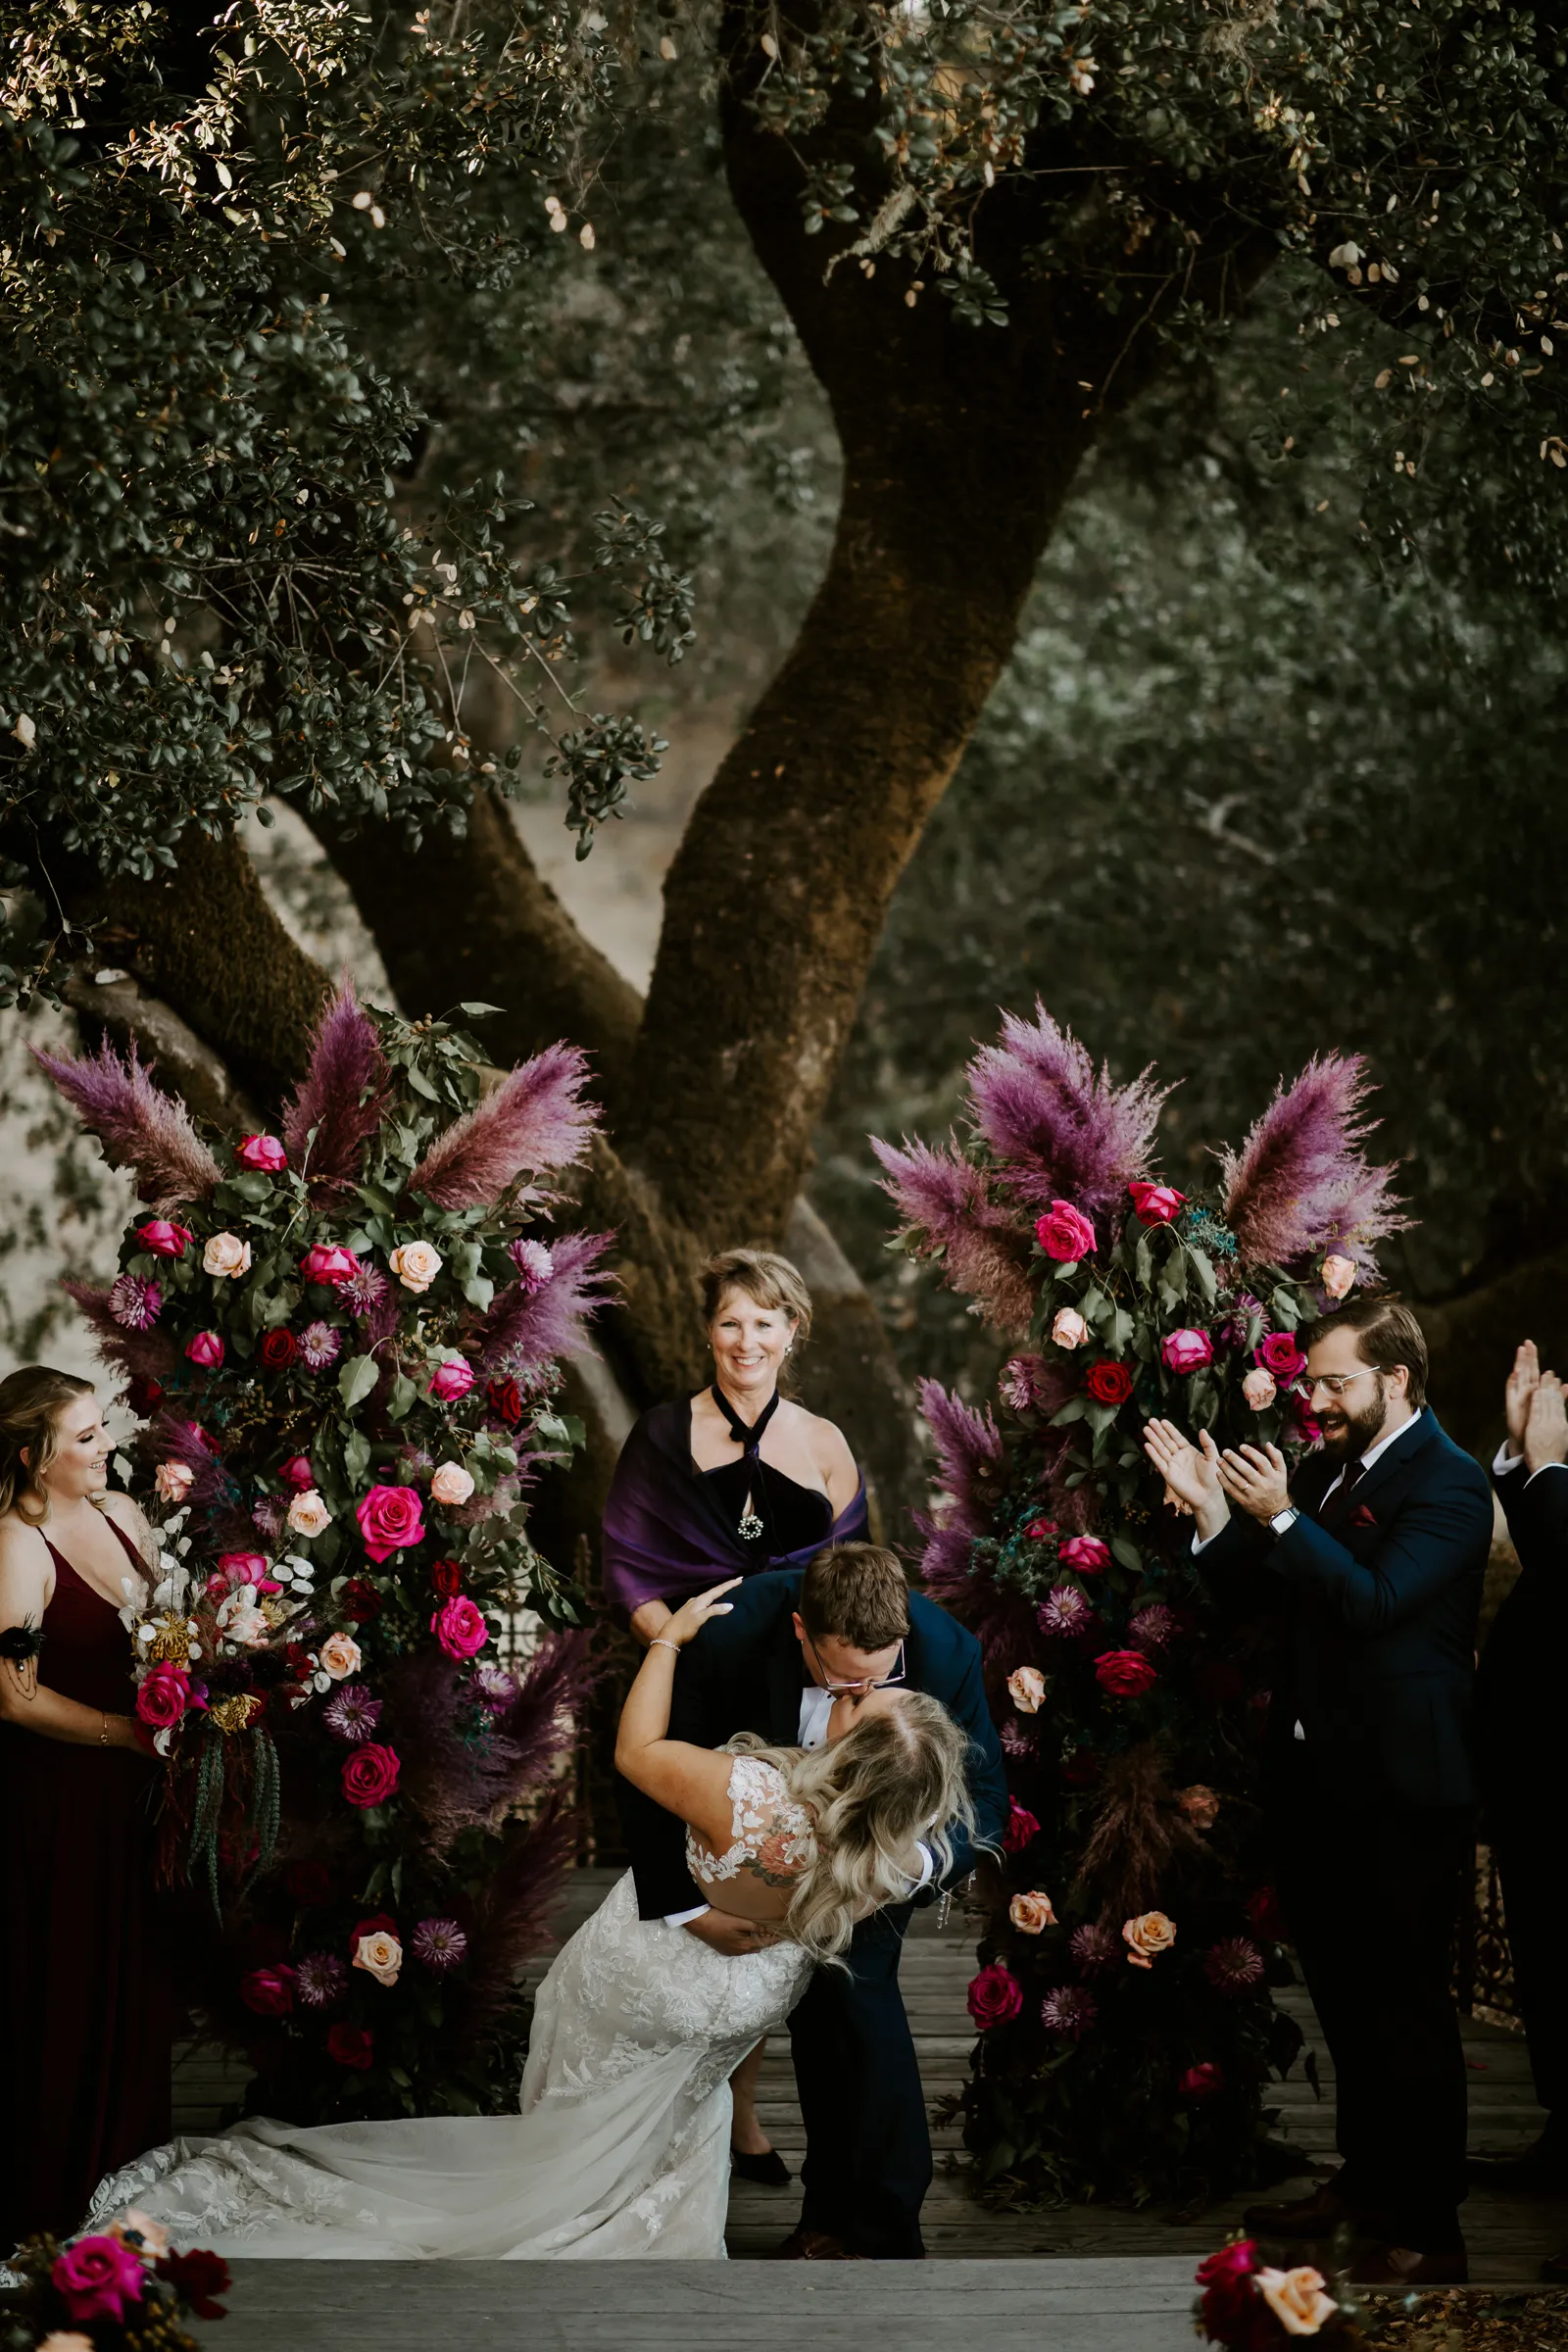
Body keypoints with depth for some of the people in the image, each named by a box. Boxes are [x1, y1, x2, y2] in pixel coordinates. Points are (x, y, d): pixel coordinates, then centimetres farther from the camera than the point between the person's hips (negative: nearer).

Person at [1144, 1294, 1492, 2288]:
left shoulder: (1446, 1483, -15)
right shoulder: (1328, 1467, 11)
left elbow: (1376, 1601, -26)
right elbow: (1263, 1585, 12)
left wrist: (1282, 1519, -31)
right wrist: (1213, 1509, -3)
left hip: (1400, 1794, -9)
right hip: (1320, 1778, 9)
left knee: (1407, 2008, -2)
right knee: (1344, 1995, 19)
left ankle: (1428, 2231, 5)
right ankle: (1367, 2179, 33)